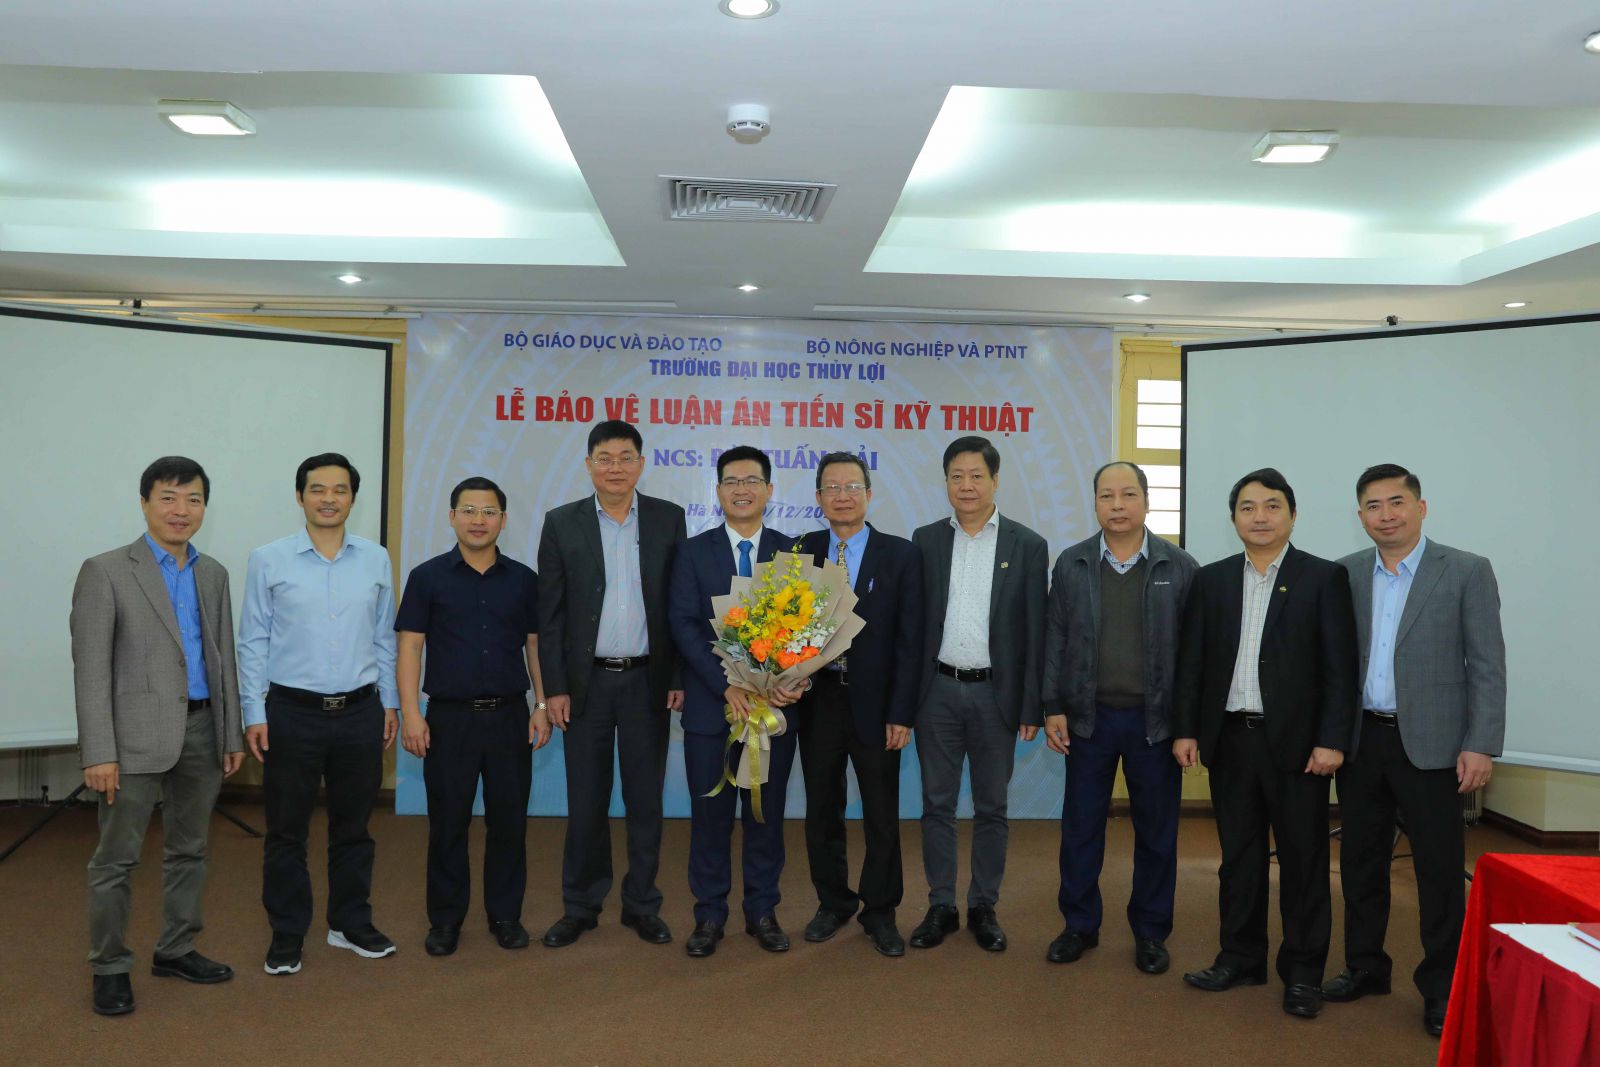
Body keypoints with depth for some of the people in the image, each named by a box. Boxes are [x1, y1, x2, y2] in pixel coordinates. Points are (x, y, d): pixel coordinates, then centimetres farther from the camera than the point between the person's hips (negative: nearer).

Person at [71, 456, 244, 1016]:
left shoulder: (213, 574, 10)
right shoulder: (105, 571, -6)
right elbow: (91, 668, -10)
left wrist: (232, 734, 10)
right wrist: (99, 752, -14)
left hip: (201, 731, 5)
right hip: (137, 734, -5)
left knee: (189, 850, 14)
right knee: (116, 859, 3)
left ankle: (176, 950, 29)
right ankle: (110, 968, 18)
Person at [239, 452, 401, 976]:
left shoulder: (376, 560, 4)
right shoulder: (268, 561, -2)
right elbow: (253, 643, -1)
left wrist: (390, 703, 9)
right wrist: (254, 713, -5)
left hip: (360, 712, 2)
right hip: (292, 712, -2)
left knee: (353, 826, 13)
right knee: (286, 831, 8)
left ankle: (351, 923, 29)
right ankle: (287, 935, 22)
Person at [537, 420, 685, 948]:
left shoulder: (668, 519, 2)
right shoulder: (562, 523, 1)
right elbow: (550, 613, 0)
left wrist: (679, 678, -1)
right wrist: (554, 687, -4)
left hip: (647, 681, 0)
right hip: (586, 681, 0)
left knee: (646, 800, 8)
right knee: (585, 802, 8)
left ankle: (642, 905, 22)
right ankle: (580, 907, 22)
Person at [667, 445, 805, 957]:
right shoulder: (693, 552, 1)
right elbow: (683, 625, -7)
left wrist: (795, 679, -17)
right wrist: (728, 684, -17)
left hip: (776, 704, 1)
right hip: (710, 704, -1)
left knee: (767, 813, 10)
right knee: (710, 813, 7)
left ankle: (762, 911, 25)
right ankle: (709, 915, 21)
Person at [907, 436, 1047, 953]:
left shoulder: (1027, 545, -1)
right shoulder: (926, 540, 4)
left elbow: (1035, 632, -1)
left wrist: (1032, 705, -4)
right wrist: (904, 698, 1)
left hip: (996, 693, -1)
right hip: (938, 691, 1)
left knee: (991, 808, 9)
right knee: (937, 804, 8)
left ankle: (984, 908, 23)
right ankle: (941, 907, 20)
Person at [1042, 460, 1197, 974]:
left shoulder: (1180, 567, -3)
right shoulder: (1071, 564, 1)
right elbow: (1055, 640, 3)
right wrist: (1053, 709, -1)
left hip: (1155, 721, -1)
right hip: (1088, 719, 1)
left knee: (1156, 831, 10)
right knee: (1080, 826, 9)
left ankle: (1150, 932, 27)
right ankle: (1080, 925, 25)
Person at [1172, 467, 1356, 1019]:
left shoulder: (1324, 578, -2)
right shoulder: (1211, 580, 7)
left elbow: (1340, 667, -5)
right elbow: (1191, 661, 8)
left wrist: (1331, 740, -11)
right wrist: (1185, 730, 3)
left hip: (1297, 742, -3)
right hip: (1230, 739, 3)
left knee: (1303, 860, 6)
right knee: (1238, 855, 13)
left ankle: (1303, 972, 18)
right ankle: (1241, 957, 25)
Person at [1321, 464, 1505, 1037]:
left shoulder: (1467, 571, -4)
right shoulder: (1345, 574, 5)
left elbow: (1488, 666, -6)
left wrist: (1481, 745, -11)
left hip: (1429, 743, -3)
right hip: (1360, 739, 4)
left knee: (1439, 868, 3)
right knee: (1360, 860, 13)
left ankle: (1442, 987, 17)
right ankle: (1365, 967, 28)